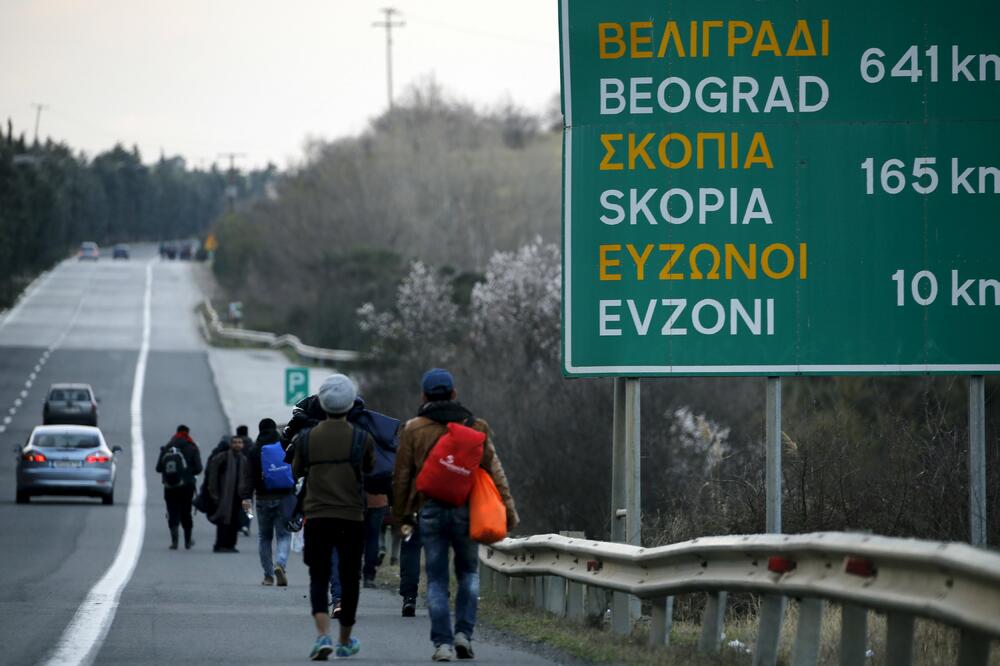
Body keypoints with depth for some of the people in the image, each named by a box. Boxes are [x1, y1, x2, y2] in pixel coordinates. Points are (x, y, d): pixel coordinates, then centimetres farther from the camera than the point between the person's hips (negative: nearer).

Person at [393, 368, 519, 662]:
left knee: (437, 580, 5)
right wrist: (508, 511, 3)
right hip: (466, 509, 1)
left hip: (430, 509, -1)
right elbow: (494, 471, 2)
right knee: (468, 572, 17)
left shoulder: (413, 429, 3)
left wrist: (403, 516, 13)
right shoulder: (475, 426, 5)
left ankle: (443, 643, -2)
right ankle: (464, 633, 3)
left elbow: (402, 476, 5)